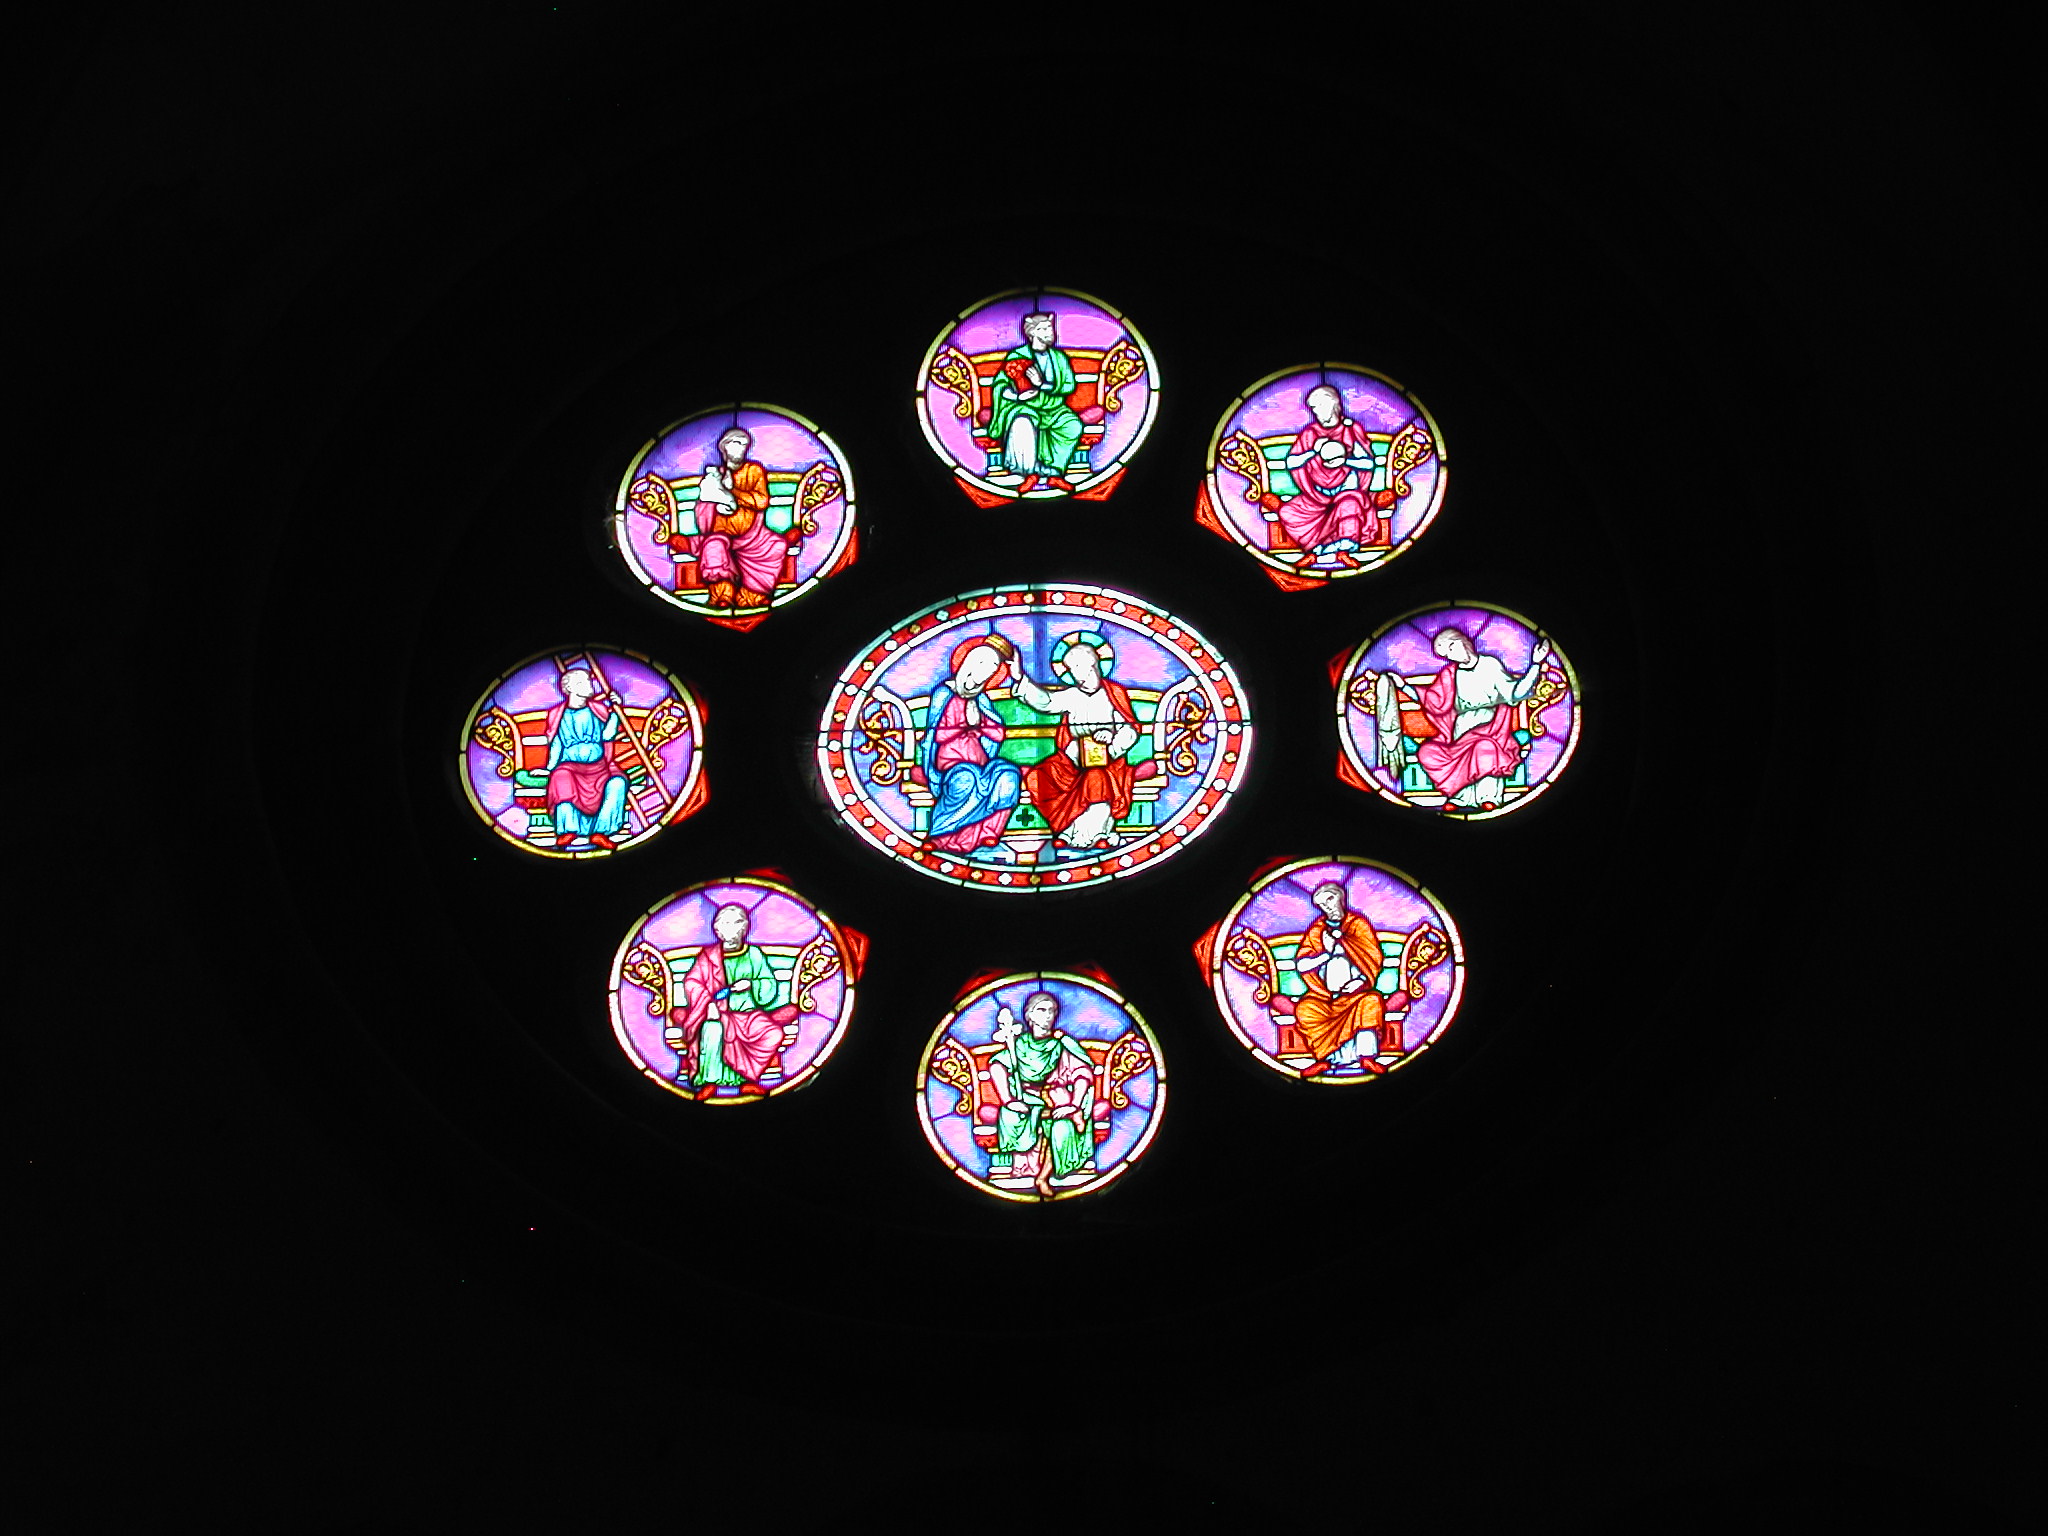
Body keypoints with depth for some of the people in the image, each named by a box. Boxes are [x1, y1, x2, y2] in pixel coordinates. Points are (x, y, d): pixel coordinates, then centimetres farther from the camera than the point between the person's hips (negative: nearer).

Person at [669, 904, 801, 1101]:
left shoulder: (754, 954, 12)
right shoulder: (709, 955, 7)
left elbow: (770, 985, 9)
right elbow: (692, 982, -4)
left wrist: (751, 984, -12)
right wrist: (709, 1004, -20)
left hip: (748, 1013, 2)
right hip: (718, 1012, -2)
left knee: (774, 1034, -26)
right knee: (713, 1030, -38)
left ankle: (748, 1079, -16)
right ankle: (709, 1082, -30)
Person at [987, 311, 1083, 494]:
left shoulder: (1059, 357, 11)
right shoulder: (1017, 356, 0)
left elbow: (1070, 385, 0)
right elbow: (1000, 386, -4)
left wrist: (1043, 385, -16)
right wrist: (1017, 395, -25)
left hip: (1054, 409, 4)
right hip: (1023, 408, -3)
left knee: (1073, 426, -28)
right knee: (1023, 425, -39)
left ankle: (1055, 474, -22)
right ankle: (1031, 474, -23)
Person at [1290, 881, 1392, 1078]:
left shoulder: (1358, 925, 9)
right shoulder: (1317, 931, 12)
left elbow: (1375, 958, 1)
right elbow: (1301, 964, 1)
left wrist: (1361, 981, -14)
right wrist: (1327, 952, -8)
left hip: (1354, 991, -1)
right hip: (1324, 993, 1)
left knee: (1371, 1001, -34)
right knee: (1305, 1009, -28)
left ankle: (1366, 1057, -31)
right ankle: (1328, 1057, -27)